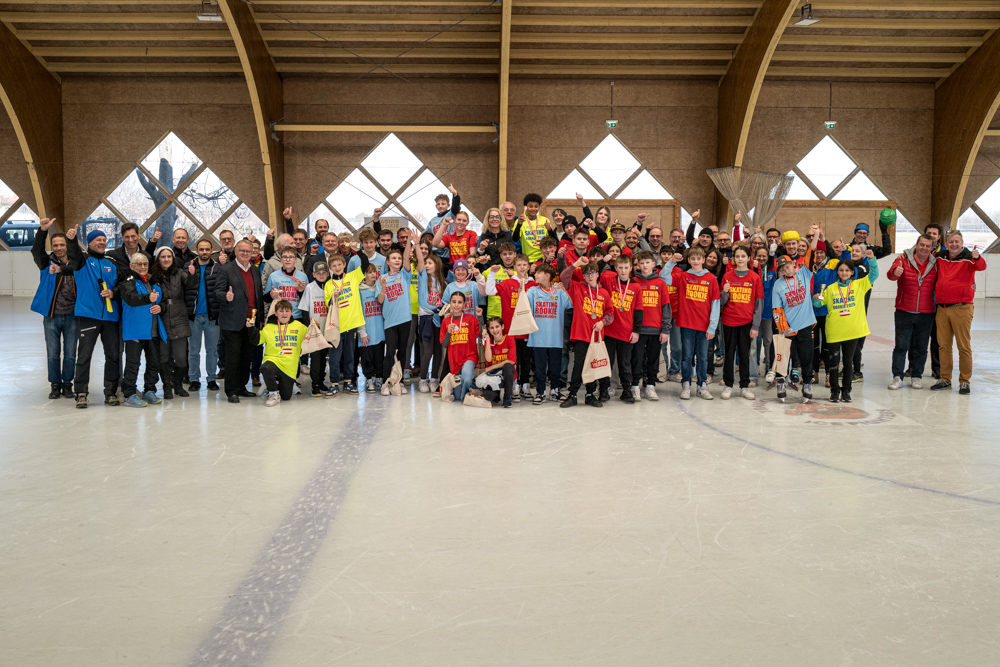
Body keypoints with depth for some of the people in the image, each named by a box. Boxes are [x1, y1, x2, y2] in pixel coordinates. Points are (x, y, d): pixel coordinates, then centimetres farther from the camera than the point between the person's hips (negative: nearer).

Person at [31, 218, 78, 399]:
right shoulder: (47, 262, 3)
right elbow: (36, 251, -15)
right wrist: (42, 230, -30)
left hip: (71, 316, 0)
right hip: (51, 316, 0)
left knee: (70, 354, 5)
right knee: (53, 354, 6)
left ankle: (67, 384, 19)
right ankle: (55, 384, 19)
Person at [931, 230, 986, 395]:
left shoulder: (968, 257, -5)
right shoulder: (940, 257, 9)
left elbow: (981, 267, -26)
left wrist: (977, 258, -47)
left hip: (961, 308, -5)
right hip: (942, 308, 5)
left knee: (964, 346, -1)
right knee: (943, 345, 10)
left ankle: (965, 381, 7)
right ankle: (945, 379, 19)